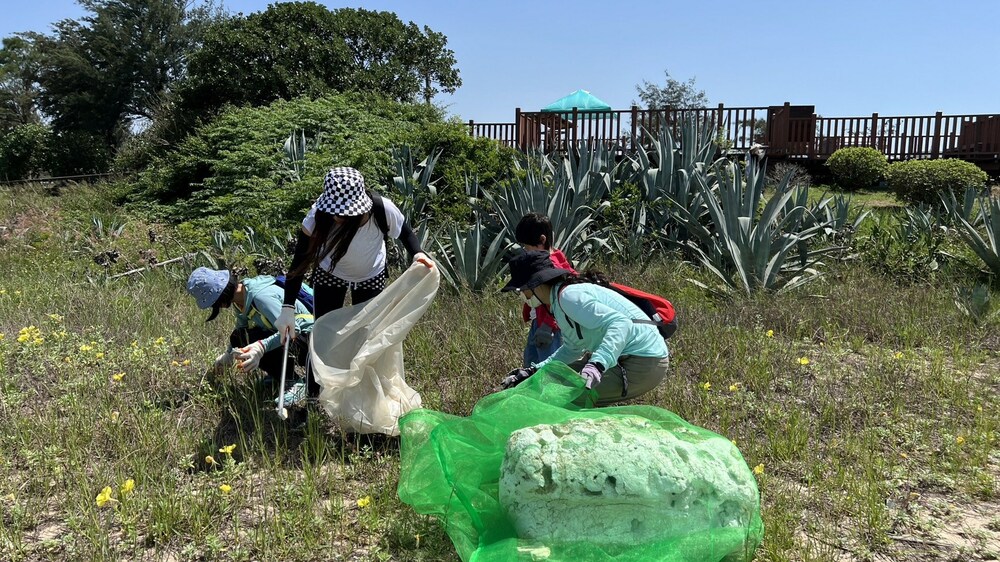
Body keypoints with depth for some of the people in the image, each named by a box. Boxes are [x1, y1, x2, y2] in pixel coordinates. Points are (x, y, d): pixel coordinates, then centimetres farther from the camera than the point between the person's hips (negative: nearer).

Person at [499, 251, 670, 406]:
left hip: (643, 364, -10)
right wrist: (535, 370, 17)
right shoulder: (559, 300, 11)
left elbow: (620, 324, -30)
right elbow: (572, 348, 20)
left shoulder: (568, 296, -20)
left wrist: (597, 365, -42)